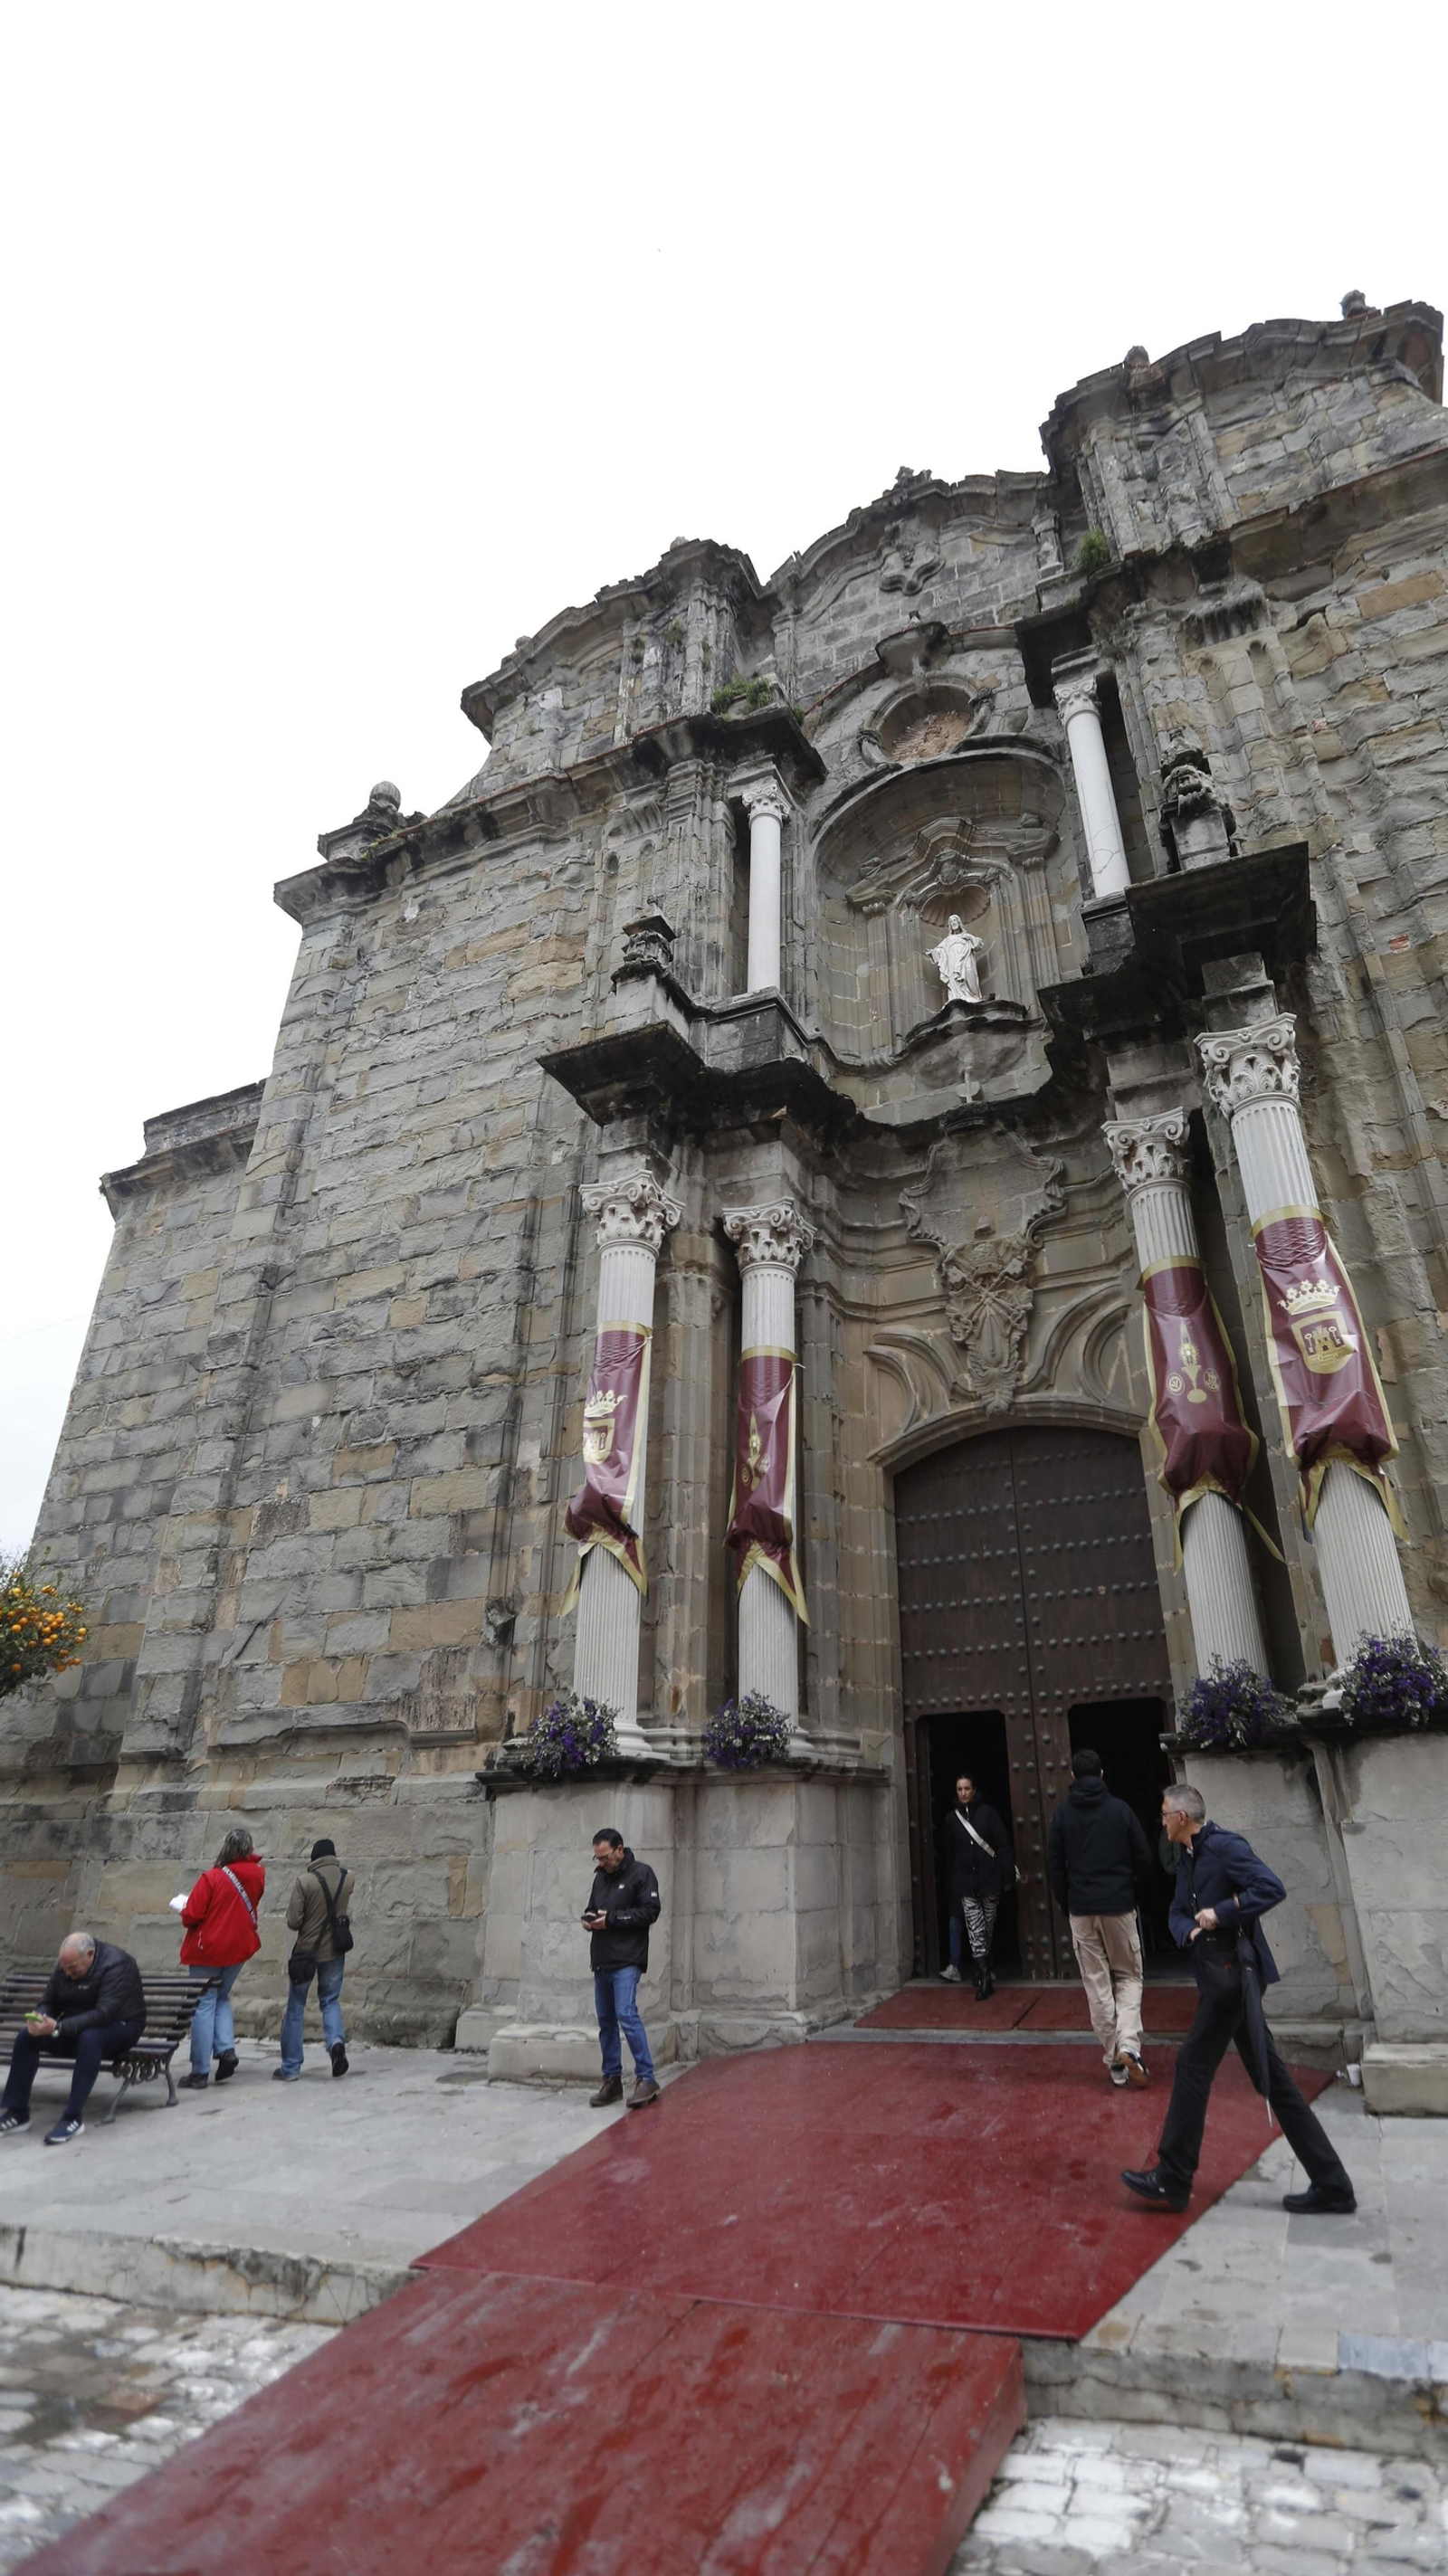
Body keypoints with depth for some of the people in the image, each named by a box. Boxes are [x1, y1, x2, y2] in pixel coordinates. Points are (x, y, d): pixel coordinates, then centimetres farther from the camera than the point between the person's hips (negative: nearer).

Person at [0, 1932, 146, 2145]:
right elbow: (48, 2002, 4)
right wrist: (40, 2019, -21)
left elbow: (104, 2014, -33)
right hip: (77, 2028, 7)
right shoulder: (64, 1965, -2)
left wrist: (57, 2028, -39)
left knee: (90, 2037, -39)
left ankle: (73, 2119, -31)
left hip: (119, 2026, -7)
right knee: (26, 2036, -11)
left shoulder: (116, 1965, -25)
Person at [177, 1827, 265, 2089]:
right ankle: (226, 2049, 5)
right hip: (239, 1947, 5)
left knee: (204, 2006, 3)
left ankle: (200, 2072, 5)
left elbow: (191, 1916, -16)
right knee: (221, 1998, 23)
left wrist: (184, 1912, 6)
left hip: (208, 1949, -5)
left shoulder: (211, 1878, -18)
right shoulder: (257, 1875, -3)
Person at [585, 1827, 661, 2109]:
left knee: (626, 2015, -16)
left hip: (627, 1961, -7)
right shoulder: (600, 1877, 16)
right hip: (601, 1961, 7)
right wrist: (589, 1920, 2)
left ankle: (646, 2078, -8)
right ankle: (612, 2081, 20)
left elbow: (650, 1911, -13)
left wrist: (612, 1918, -16)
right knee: (606, 2020, 10)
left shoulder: (641, 1873, -5)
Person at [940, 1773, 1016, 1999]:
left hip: (990, 1880, -1)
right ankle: (984, 1978, -5)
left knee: (988, 1931, 10)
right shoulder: (952, 1818, 4)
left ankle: (984, 1975, 27)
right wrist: (953, 1885, 8)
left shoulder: (987, 1813, -2)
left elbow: (1003, 1846, -4)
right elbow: (951, 1853, 8)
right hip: (965, 1884, 1)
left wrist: (1008, 1877, -10)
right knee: (975, 1932, -8)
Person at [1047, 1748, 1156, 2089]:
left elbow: (1054, 1866, 1)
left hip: (1081, 1910, 1)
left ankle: (1114, 2059, 9)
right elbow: (1144, 1858, 0)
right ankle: (1128, 2045, -4)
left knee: (1097, 1985, 9)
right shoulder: (1120, 1809, -3)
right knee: (1129, 1976, 14)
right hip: (1119, 1906, 0)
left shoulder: (1062, 1814, 0)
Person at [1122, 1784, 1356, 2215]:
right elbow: (1177, 1912, 15)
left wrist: (1220, 1913, -23)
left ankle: (1173, 2182, 9)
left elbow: (1272, 1887, -26)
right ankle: (1330, 2186, 19)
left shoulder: (1225, 1847, -15)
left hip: (1234, 1973, -9)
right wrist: (1190, 1931, -7)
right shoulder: (1187, 1858, 14)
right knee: (1271, 2079, 12)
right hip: (1218, 1975, 9)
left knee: (1193, 2065, -2)